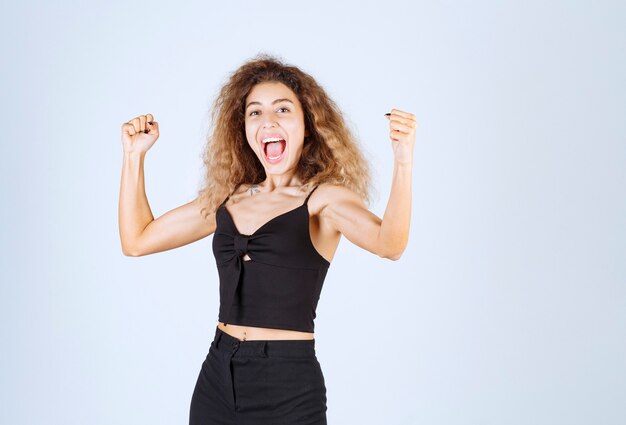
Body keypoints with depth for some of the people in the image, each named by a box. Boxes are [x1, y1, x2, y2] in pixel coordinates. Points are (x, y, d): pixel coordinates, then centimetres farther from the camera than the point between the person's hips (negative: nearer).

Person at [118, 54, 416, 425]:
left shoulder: (325, 199, -6)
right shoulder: (228, 199, 8)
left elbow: (390, 245, -24)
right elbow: (137, 240, 12)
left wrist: (403, 164, -38)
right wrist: (135, 155, 11)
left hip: (289, 387, -4)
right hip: (216, 379, 4)